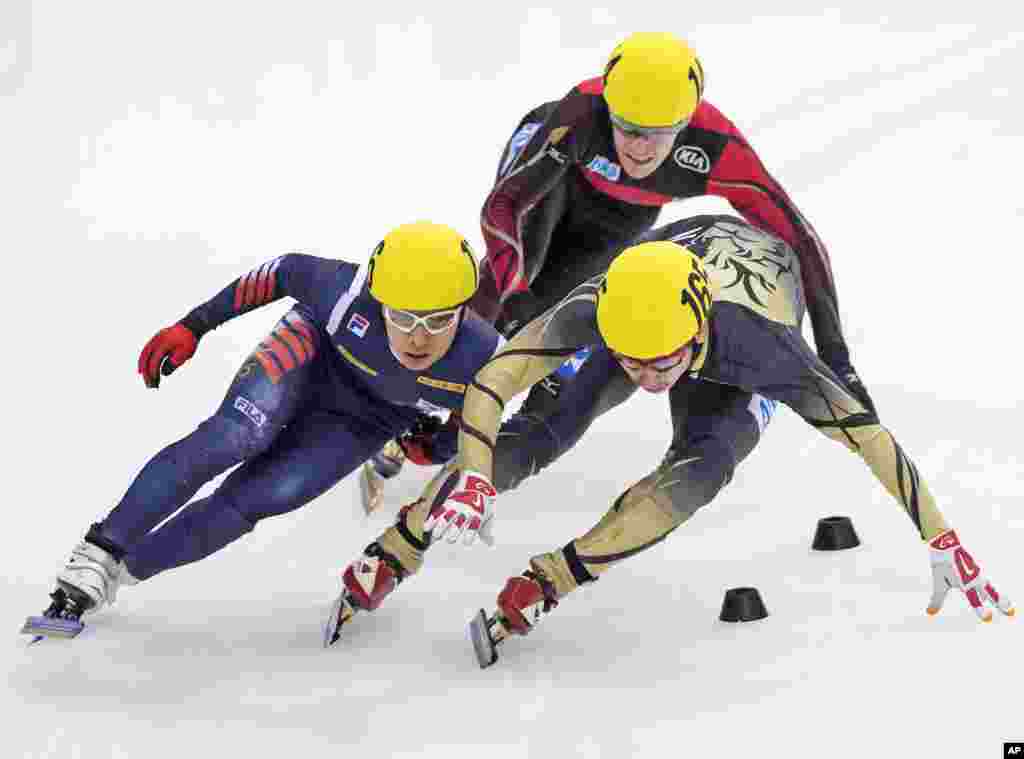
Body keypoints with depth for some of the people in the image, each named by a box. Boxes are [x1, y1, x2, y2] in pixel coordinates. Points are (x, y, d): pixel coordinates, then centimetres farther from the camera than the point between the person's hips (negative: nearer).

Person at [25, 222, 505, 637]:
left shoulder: (483, 358, -34)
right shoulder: (349, 293, -37)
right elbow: (289, 271, -14)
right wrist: (193, 326, -10)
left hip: (362, 421, 1)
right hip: (314, 347, -1)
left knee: (251, 501, -16)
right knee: (234, 437, -29)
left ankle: (119, 572, -1)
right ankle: (98, 552, -22)